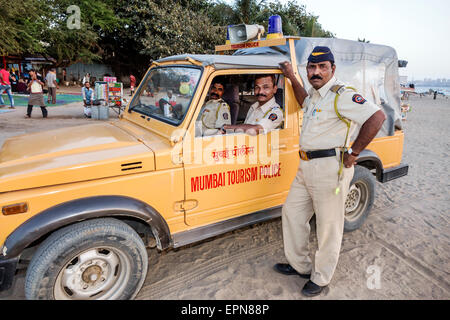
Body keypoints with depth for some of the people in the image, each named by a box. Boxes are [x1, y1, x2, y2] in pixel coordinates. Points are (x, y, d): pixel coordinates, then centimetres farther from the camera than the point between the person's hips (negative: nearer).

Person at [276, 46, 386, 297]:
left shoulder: (341, 95, -14)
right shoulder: (317, 95, 16)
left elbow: (377, 117, -24)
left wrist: (353, 152, -19)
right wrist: (292, 77, 31)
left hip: (330, 168, -10)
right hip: (306, 167, 10)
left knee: (328, 227, 5)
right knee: (292, 213, 16)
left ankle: (321, 279, 24)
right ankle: (301, 266, 33)